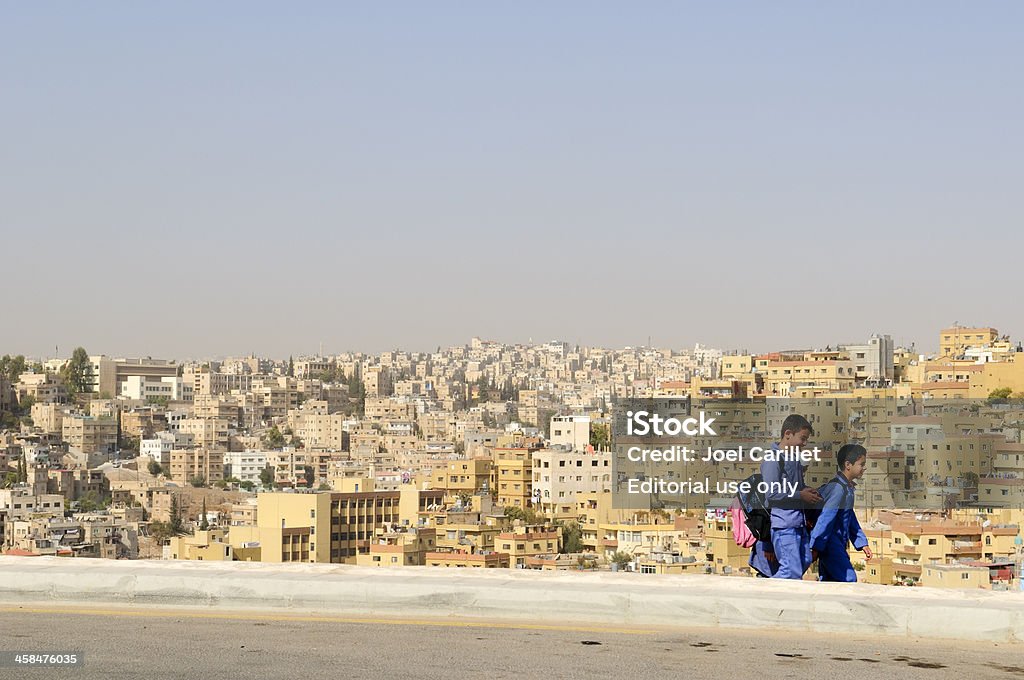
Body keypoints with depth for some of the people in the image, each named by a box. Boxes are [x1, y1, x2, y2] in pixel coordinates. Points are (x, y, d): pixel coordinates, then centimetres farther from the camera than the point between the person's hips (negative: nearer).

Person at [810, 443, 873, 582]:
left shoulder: (847, 488, 15)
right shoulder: (838, 488, -17)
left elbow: (851, 518, 23)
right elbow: (826, 517, -20)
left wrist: (862, 544, 21)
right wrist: (816, 548, -21)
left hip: (837, 545, 10)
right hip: (830, 543, -10)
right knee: (848, 579, -14)